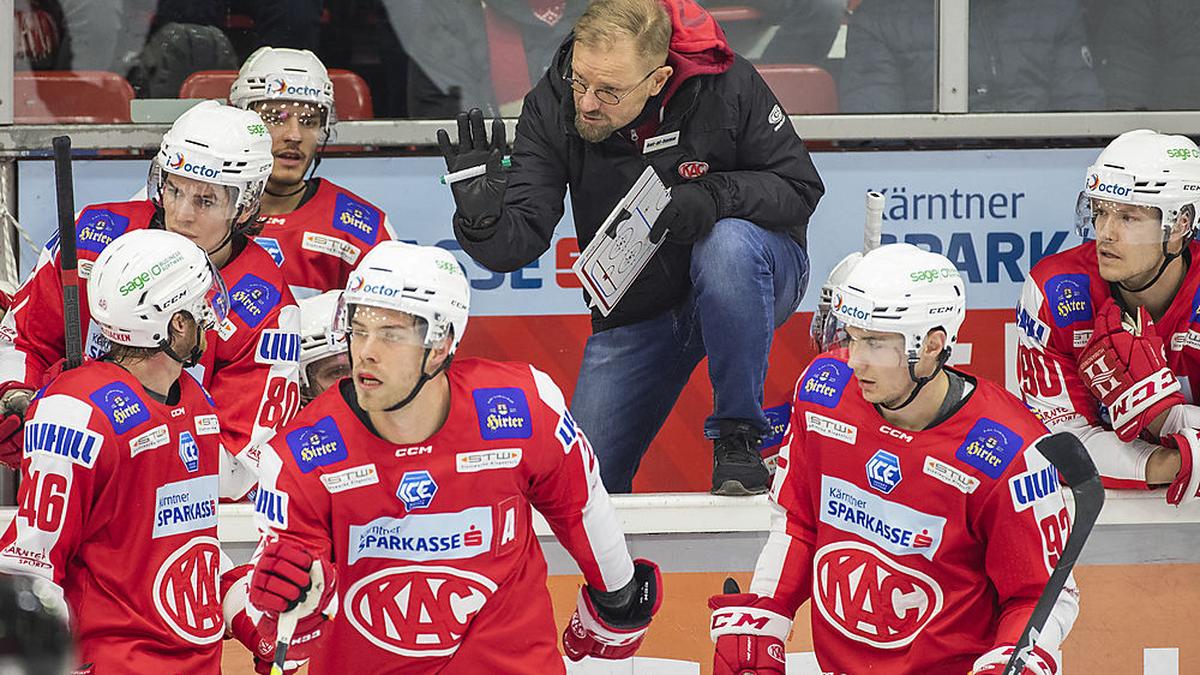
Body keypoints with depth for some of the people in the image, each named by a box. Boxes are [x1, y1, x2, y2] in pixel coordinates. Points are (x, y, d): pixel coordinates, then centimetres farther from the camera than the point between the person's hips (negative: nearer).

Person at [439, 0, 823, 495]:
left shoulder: (727, 88, -24)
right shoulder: (552, 107, -18)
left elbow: (799, 188, -16)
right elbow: (519, 241, -21)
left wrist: (713, 197, -34)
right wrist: (482, 218, -45)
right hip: (635, 311, 3)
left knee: (727, 245, -38)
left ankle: (739, 438, -23)